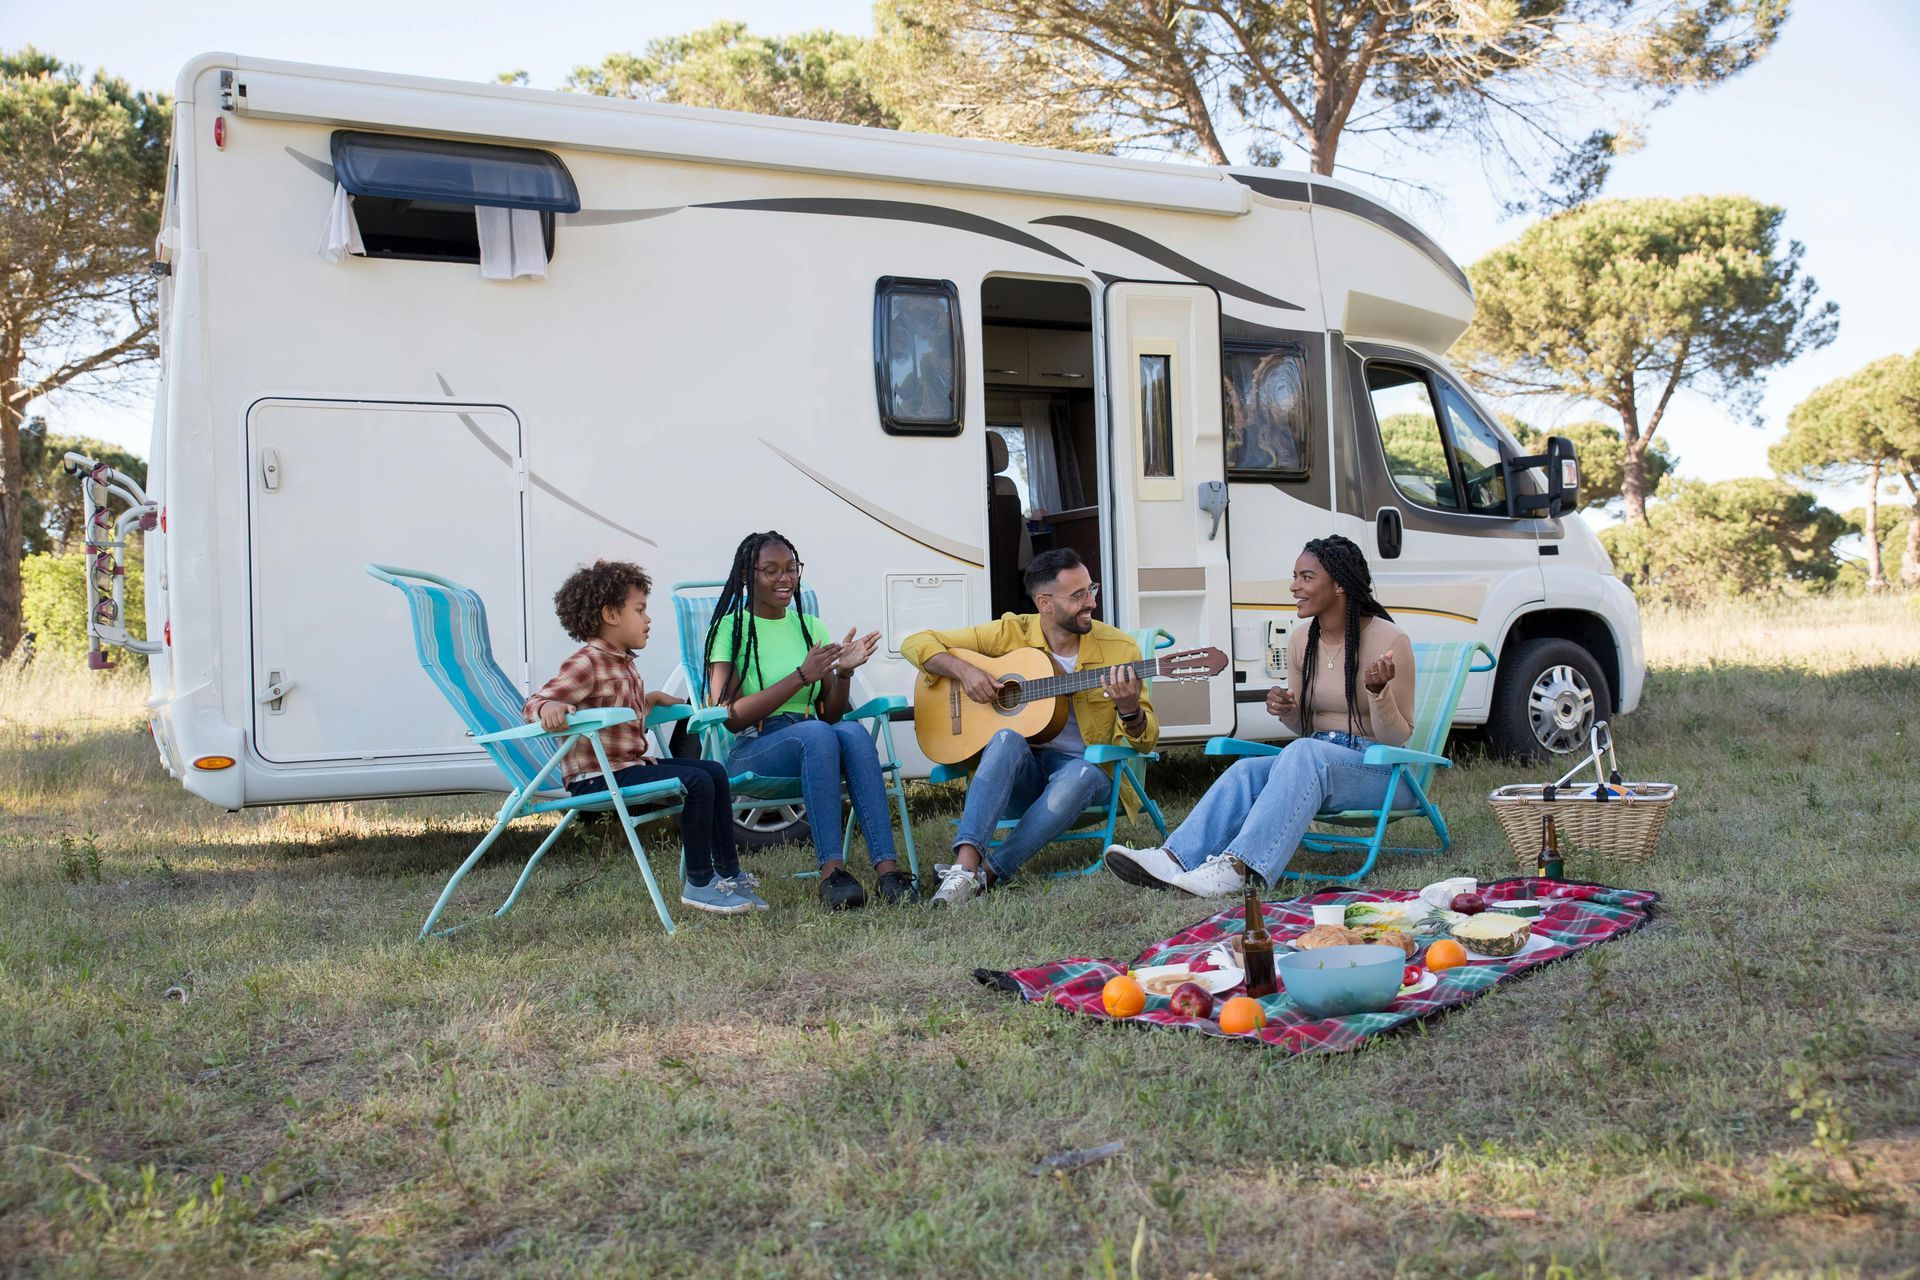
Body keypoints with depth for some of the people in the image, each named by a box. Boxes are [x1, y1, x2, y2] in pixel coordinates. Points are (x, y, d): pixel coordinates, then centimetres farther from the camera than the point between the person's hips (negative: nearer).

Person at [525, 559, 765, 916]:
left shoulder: (622, 663, 17)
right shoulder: (586, 663, -13)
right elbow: (533, 704, -23)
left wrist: (650, 699, 18)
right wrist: (550, 707, -44)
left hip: (629, 764, 10)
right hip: (596, 776, -10)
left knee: (714, 772, 7)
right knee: (697, 782, -22)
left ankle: (727, 872, 11)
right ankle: (698, 883, -13)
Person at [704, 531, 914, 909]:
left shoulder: (810, 627, 16)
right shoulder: (730, 629, 1)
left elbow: (831, 715, 15)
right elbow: (730, 717, -11)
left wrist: (844, 672, -5)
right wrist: (802, 675, -16)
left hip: (814, 746, 4)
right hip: (751, 752, -4)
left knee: (852, 732, -31)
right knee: (816, 733, -36)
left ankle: (886, 868, -39)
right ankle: (831, 871, -39)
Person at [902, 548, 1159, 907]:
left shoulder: (1118, 647, -3)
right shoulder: (1010, 633, -3)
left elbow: (1145, 741, -1)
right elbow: (916, 643, 1)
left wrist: (1129, 708, -24)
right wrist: (963, 670, -18)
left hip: (1085, 766, 0)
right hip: (1020, 769, 0)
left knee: (1080, 776, -36)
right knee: (1007, 739, -34)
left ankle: (988, 872, -36)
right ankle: (965, 863, -46)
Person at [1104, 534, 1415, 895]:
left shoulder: (1389, 640, -10)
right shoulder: (1301, 641, 8)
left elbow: (1398, 738, -9)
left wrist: (1378, 691, -28)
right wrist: (1287, 711, -6)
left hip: (1380, 771, -6)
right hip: (1316, 758, 6)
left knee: (1304, 753, -36)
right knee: (1247, 771, -24)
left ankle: (1236, 868, -46)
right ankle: (1173, 859, -40)